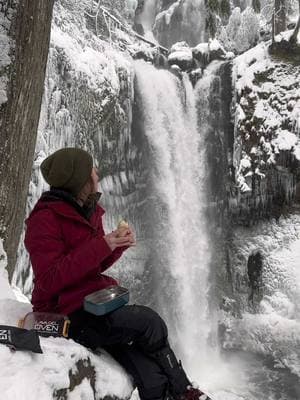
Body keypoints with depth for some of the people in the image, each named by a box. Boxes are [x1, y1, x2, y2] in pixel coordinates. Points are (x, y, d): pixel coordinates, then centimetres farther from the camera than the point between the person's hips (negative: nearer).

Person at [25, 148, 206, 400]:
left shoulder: (88, 211, 12)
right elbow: (49, 280, -22)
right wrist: (101, 246, -25)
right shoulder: (45, 219, -13)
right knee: (150, 322, -19)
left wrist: (119, 245, -3)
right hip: (70, 315, -7)